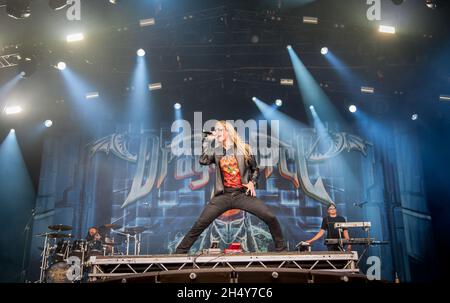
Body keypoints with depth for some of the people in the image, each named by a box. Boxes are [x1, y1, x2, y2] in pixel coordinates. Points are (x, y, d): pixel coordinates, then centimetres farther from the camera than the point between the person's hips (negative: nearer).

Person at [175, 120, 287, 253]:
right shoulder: (216, 152, 10)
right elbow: (203, 161, -11)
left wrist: (252, 182, -2)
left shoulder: (244, 148, 6)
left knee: (270, 217, -14)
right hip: (223, 195, 1)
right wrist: (207, 141, -4)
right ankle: (180, 251, 4)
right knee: (200, 223, -9)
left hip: (242, 194, -1)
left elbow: (255, 169, 15)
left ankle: (281, 248, 6)